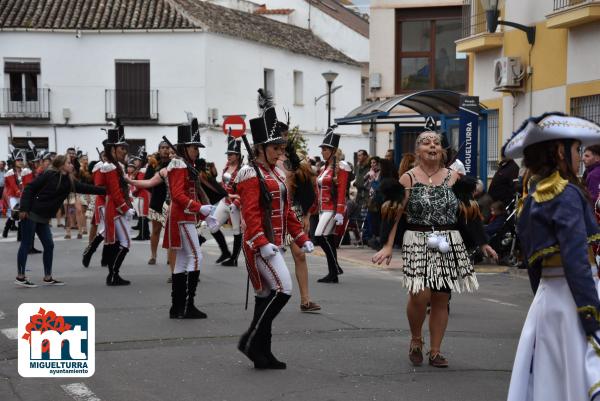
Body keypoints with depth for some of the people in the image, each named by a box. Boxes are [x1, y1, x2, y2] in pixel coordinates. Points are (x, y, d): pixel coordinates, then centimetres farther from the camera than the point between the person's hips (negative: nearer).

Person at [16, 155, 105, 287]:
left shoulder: (69, 181, 7)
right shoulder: (49, 175, -12)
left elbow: (86, 188, 7)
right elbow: (29, 188, -12)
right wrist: (23, 208, -18)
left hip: (43, 218, 8)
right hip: (30, 214, -8)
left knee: (49, 245, 6)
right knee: (26, 244, -4)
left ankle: (48, 277, 14)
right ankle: (20, 277, 1)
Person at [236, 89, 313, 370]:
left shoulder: (277, 174, 16)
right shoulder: (250, 174, -12)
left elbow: (286, 211, 20)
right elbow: (250, 213, -20)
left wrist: (302, 239, 16)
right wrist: (262, 243, -30)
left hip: (274, 244, 9)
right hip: (260, 245, -9)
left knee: (266, 295, 10)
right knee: (283, 289, -16)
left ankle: (262, 354, 15)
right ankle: (250, 340, -8)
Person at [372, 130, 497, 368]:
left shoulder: (453, 177, 8)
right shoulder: (408, 179, 0)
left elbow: (470, 212, 12)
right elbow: (395, 214, -2)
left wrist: (483, 244, 11)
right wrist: (388, 246, -9)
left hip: (448, 245, 3)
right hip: (417, 243, -3)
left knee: (441, 298, 3)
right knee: (420, 294, -15)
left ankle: (435, 351, 14)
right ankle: (416, 340, 11)